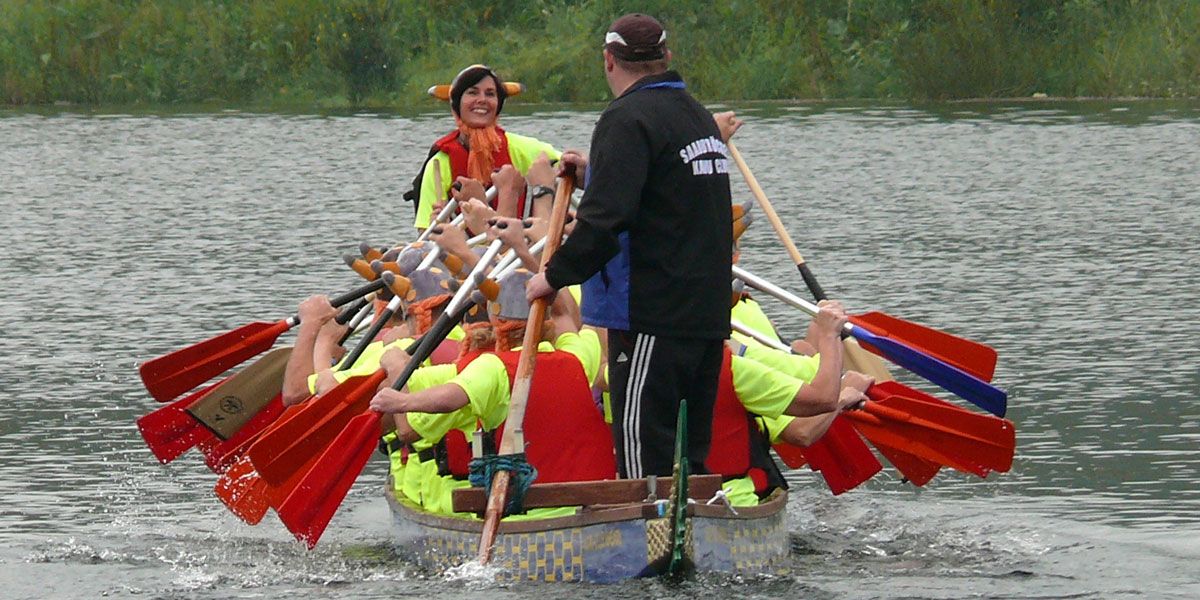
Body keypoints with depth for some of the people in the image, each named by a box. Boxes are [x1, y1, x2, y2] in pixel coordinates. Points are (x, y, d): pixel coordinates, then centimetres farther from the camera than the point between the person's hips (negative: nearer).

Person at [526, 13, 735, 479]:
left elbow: (607, 218, -22)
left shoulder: (628, 120, -14)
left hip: (653, 315, -9)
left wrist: (555, 275, -10)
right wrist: (594, 169, 33)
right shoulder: (699, 116, 15)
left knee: (642, 451, -7)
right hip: (708, 312, 9)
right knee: (693, 453, 13)